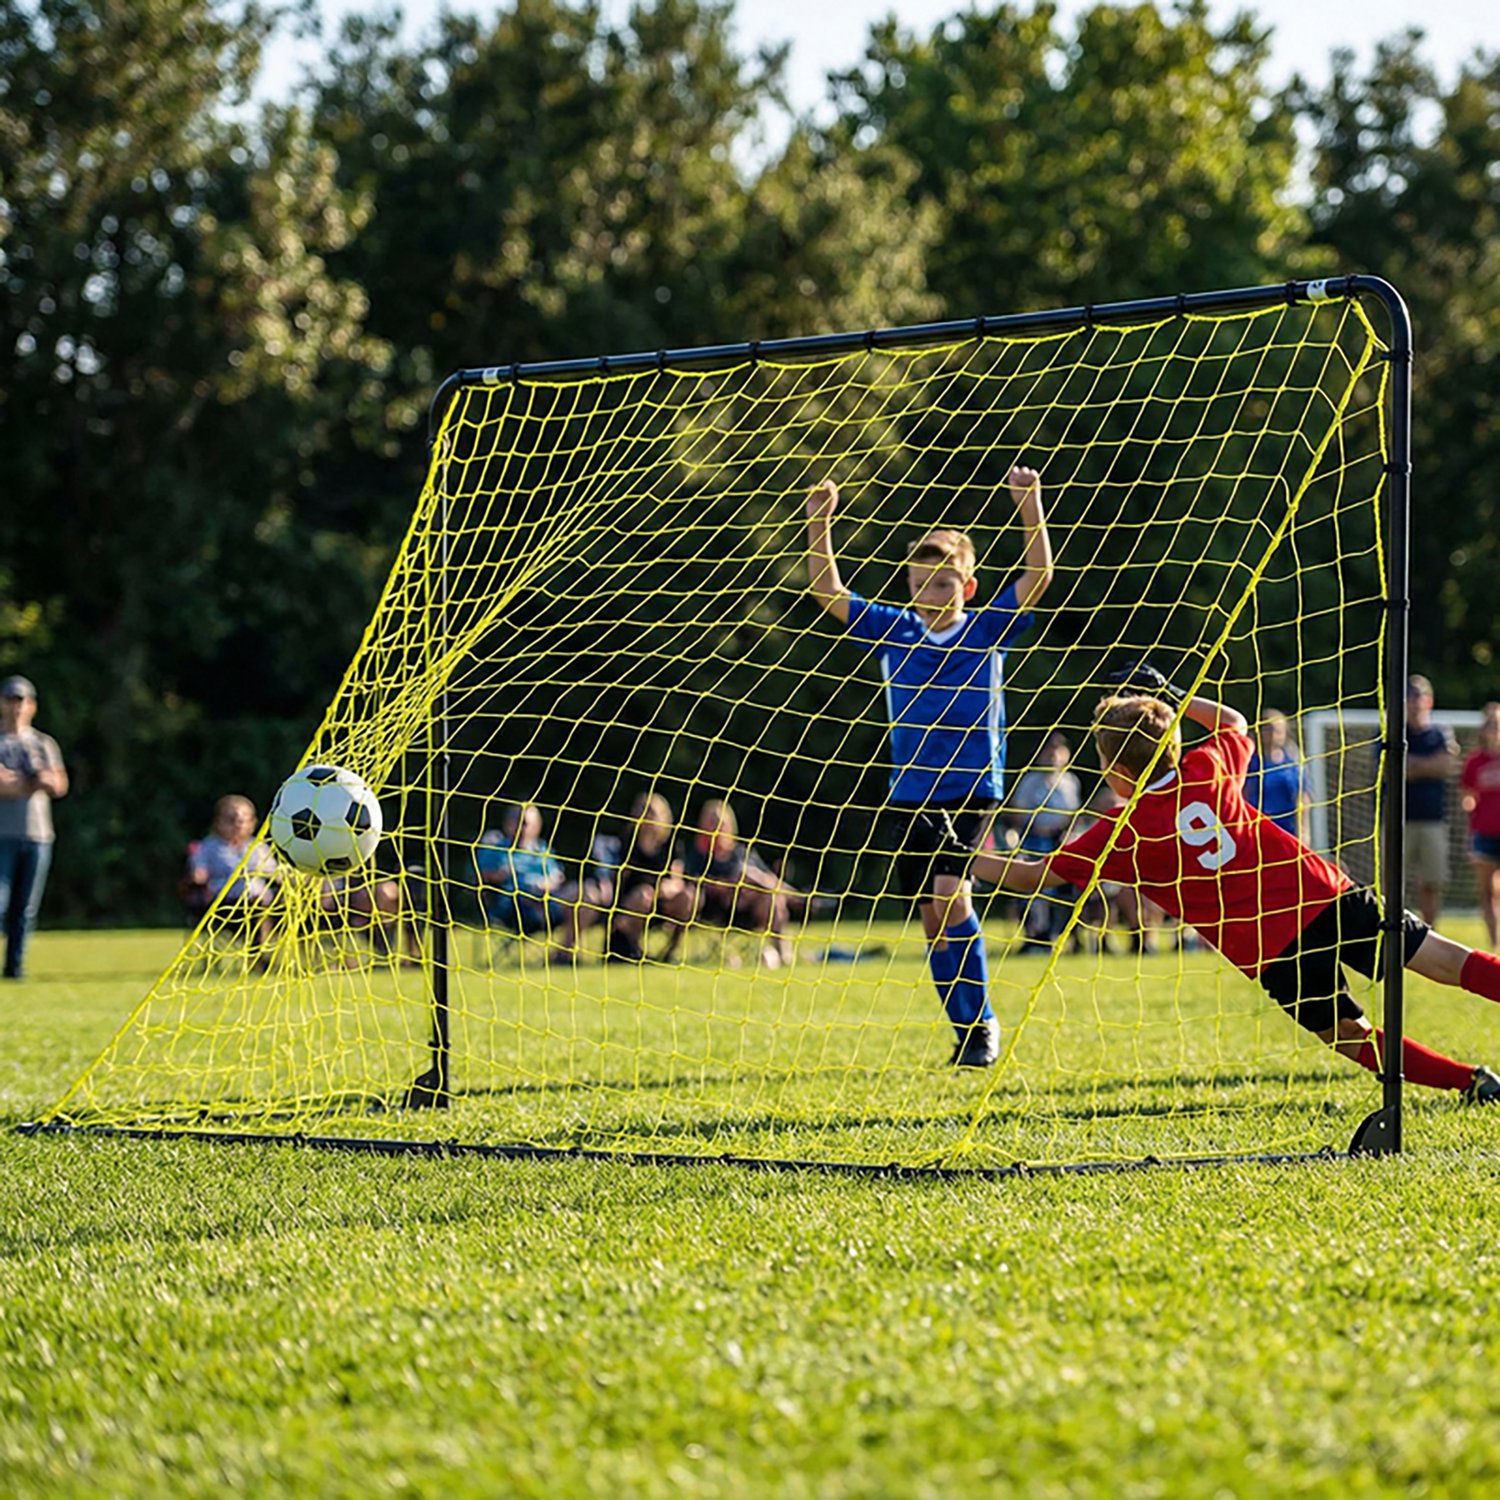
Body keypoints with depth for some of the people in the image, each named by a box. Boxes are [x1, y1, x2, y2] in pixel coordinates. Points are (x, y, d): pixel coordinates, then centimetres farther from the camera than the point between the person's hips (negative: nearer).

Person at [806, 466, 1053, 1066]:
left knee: (950, 896, -21)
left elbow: (1038, 574, -10)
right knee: (934, 919, 5)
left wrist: (1030, 505, -21)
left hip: (972, 792, -4)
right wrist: (820, 525, -9)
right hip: (908, 796, 4)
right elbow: (827, 592, 2)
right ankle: (968, 1033, 15)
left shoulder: (987, 629, -2)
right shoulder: (893, 631, 5)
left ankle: (981, 1022, -10)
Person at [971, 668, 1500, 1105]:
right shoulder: (1209, 769, 8)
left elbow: (1033, 875, 4)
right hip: (1328, 895, 4)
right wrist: (1169, 695, 37)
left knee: (1351, 1036, 8)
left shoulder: (1123, 832, -2)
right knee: (1442, 959, 1)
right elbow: (1234, 723, 33)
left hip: (1270, 950, -4)